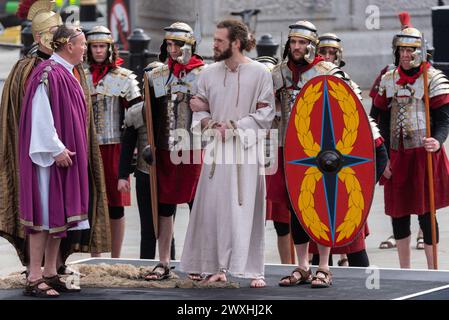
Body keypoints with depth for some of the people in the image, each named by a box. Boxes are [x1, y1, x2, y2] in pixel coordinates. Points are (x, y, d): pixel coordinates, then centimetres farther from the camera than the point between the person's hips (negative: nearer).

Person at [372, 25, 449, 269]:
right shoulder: (388, 80, 11)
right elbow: (382, 121, 13)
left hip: (425, 154, -4)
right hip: (397, 155, 5)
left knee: (425, 213, -5)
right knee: (398, 213, 6)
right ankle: (404, 272, 18)